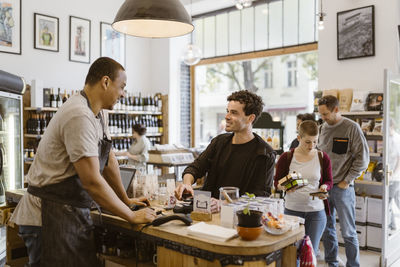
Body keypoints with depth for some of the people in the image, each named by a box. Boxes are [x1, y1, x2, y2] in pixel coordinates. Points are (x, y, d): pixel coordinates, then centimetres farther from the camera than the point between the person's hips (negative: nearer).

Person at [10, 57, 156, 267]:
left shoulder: (96, 113, 8)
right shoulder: (80, 116, -23)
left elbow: (109, 161, 16)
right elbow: (92, 182, -25)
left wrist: (125, 200, 19)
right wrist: (132, 216, -16)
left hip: (74, 213, 9)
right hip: (51, 217, -9)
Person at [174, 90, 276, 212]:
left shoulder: (265, 154, -8)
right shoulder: (220, 141, 9)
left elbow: (260, 196, -15)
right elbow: (196, 167, 8)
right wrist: (187, 183, -15)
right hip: (207, 210, 2)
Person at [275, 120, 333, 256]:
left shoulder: (323, 158, 1)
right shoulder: (286, 157, -4)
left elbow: (328, 181, 11)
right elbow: (277, 182, 2)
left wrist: (324, 187, -12)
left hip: (316, 212, 1)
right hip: (292, 210, -1)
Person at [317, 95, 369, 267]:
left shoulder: (351, 128, -8)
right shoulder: (323, 128, 8)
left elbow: (363, 158, -8)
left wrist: (346, 181, -10)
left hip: (342, 188, -5)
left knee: (348, 232, 4)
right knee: (327, 228, 13)